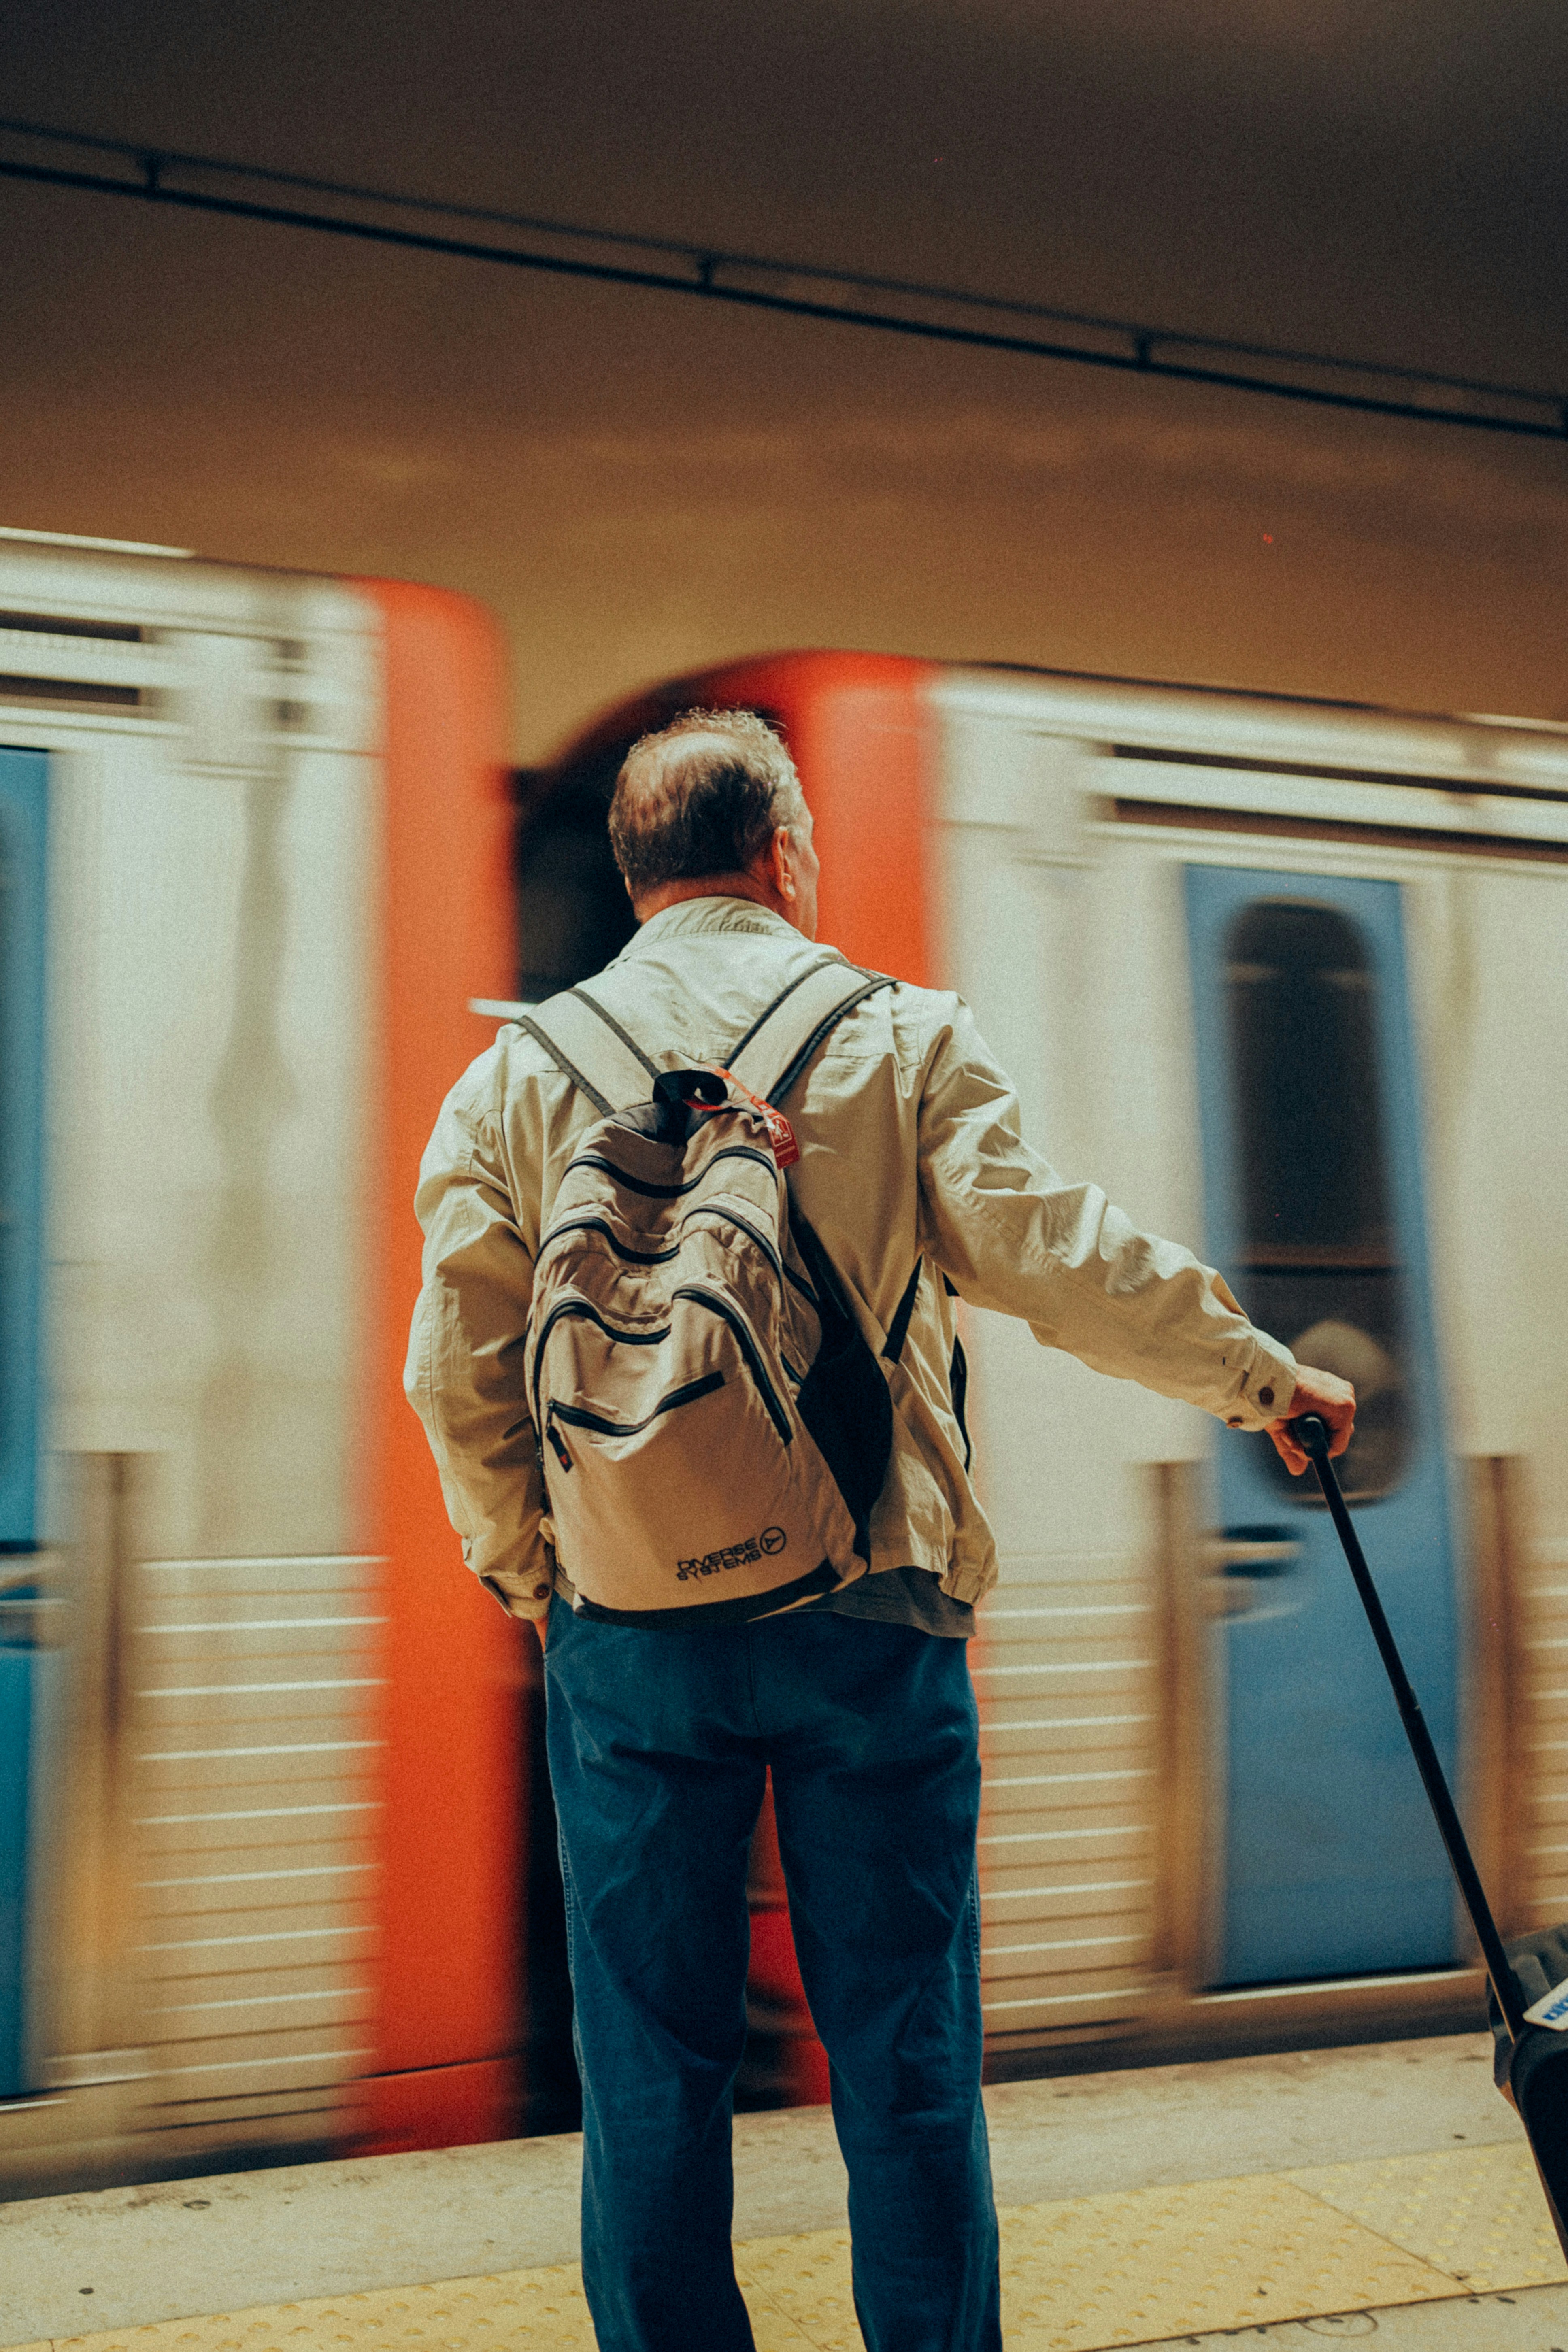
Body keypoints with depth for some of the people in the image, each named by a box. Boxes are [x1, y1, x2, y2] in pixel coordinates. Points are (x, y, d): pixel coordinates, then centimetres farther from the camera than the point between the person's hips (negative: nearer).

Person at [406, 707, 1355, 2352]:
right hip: (871, 1616, -1)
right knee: (906, 2057, 11)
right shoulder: (904, 1038, -1)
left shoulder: (519, 1070, 4)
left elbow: (457, 1365, 2)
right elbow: (1051, 1258, -8)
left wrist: (525, 1572, 15)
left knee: (651, 2065, 13)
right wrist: (1260, 1377, 4)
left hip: (628, 1627, 2)